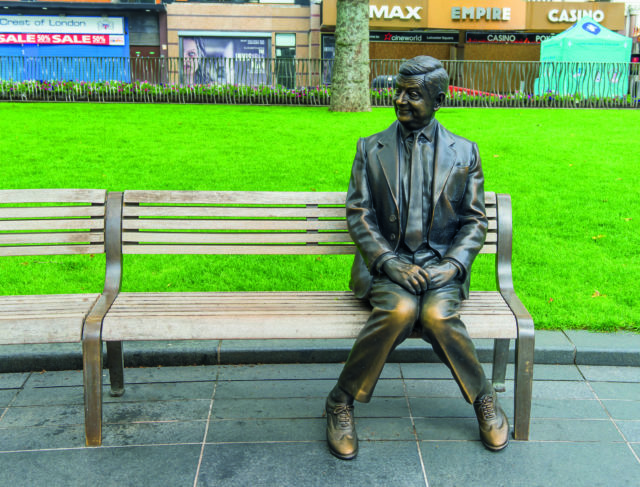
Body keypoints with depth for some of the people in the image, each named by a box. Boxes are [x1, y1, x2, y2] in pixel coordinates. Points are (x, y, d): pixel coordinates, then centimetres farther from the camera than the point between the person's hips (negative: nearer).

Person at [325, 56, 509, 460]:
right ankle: (341, 402, -15)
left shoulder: (464, 152, 9)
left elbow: (475, 221, 8)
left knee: (438, 316, -31)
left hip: (441, 264, 1)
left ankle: (485, 400, -4)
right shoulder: (371, 149, 8)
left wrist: (452, 264, -10)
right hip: (388, 264, 0)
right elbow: (359, 214, 2)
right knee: (400, 310, -33)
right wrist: (389, 262, -13)